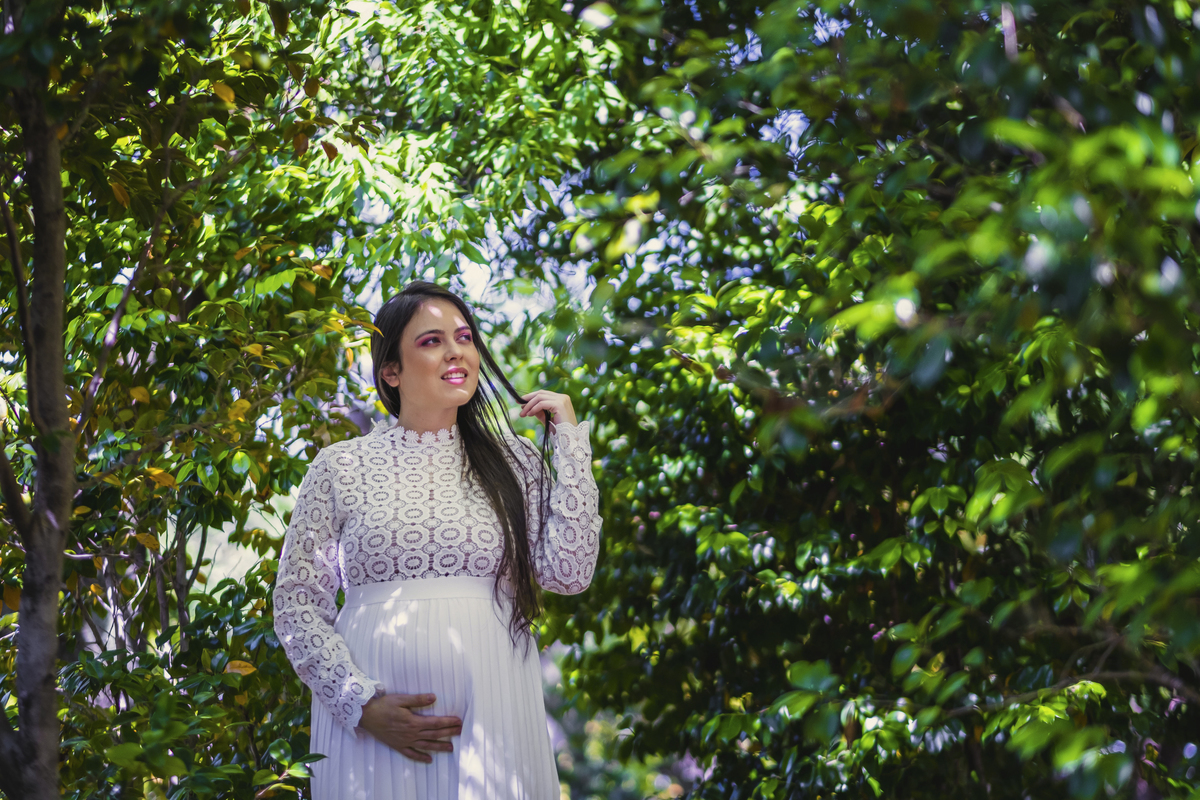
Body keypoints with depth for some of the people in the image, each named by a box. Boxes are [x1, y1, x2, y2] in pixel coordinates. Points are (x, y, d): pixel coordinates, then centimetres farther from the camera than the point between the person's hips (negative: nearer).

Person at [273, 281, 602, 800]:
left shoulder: (514, 461, 8)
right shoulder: (342, 467, 2)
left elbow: (569, 574, -4)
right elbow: (297, 603, 1)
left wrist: (569, 441, -3)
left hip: (490, 712, 2)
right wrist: (362, 703, -11)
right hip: (377, 717, -1)